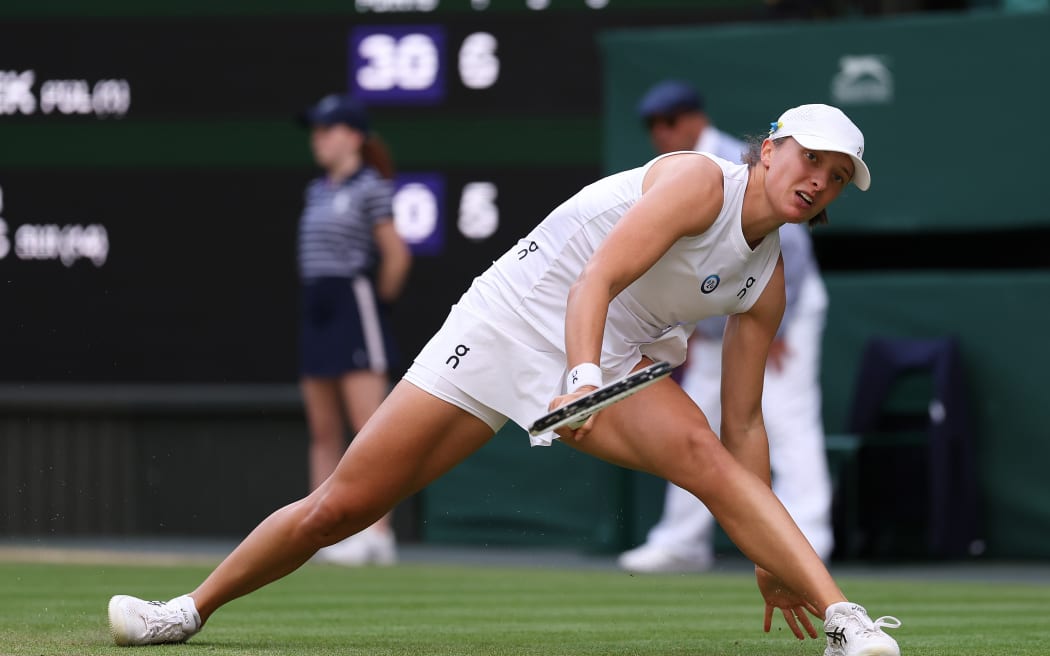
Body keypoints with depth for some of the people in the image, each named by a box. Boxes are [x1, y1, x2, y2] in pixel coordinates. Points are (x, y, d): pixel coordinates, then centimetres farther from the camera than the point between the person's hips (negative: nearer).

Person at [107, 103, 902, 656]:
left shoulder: (768, 281, 5)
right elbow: (597, 280, -25)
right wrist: (583, 379, -43)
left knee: (700, 450, -28)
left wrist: (768, 557, 8)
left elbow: (743, 425, 10)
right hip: (507, 324, -4)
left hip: (609, 363, 4)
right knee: (341, 505, -3)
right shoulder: (700, 181, -14)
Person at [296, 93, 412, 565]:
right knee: (323, 432, 8)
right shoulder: (317, 191, 16)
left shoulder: (370, 187, -8)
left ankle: (378, 534, -13)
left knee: (369, 430, -11)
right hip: (316, 309, 9)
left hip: (355, 307, -9)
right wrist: (317, 295, 12)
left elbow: (396, 255, -10)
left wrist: (380, 299, -2)